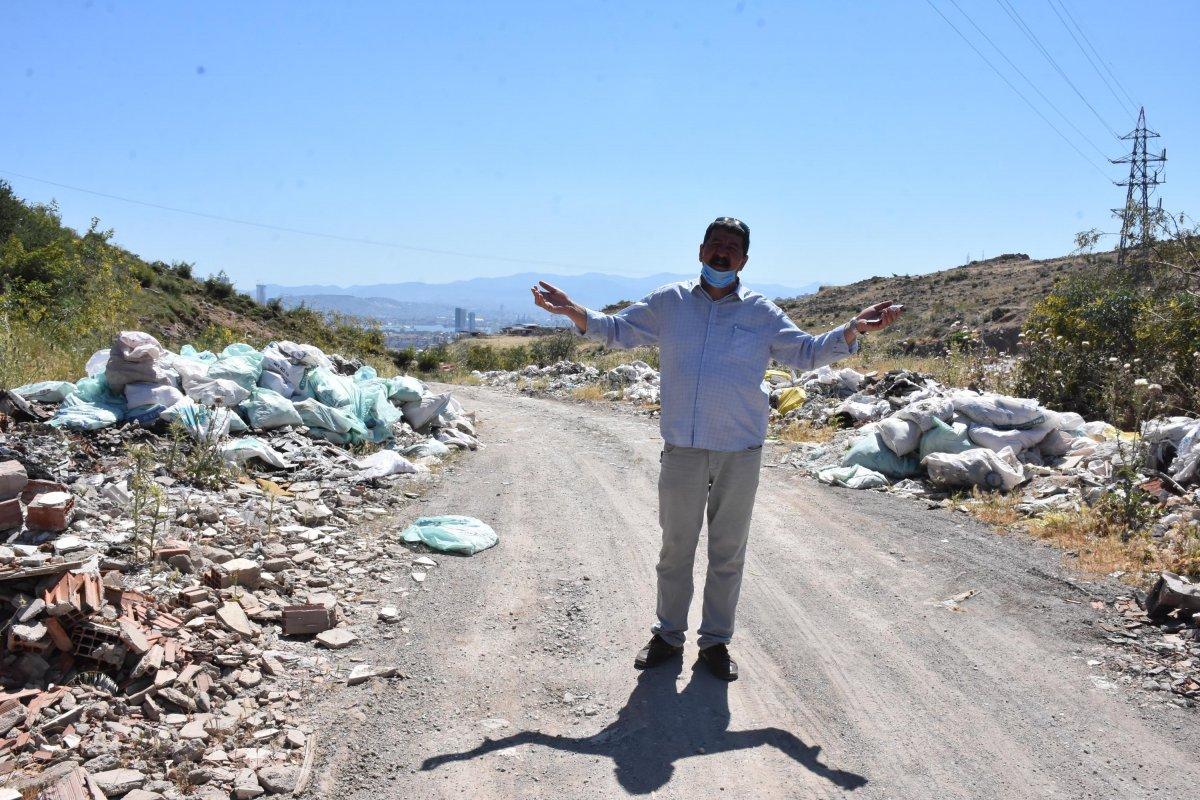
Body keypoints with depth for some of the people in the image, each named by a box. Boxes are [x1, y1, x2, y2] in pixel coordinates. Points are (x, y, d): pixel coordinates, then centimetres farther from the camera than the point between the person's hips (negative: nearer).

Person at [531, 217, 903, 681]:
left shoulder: (762, 313, 3)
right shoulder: (669, 302, 5)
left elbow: (806, 353, 8)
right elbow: (619, 330, 13)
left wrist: (853, 330, -7)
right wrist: (575, 313, -3)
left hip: (740, 453, 0)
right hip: (682, 450, 0)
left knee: (728, 552, 10)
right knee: (675, 548, 11)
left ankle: (716, 641, 26)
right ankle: (668, 635, 27)